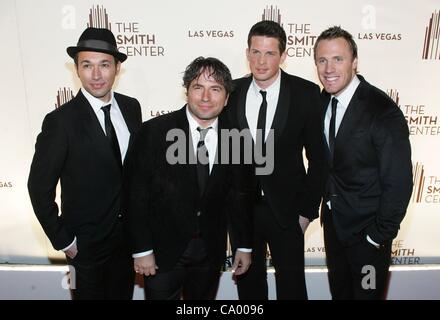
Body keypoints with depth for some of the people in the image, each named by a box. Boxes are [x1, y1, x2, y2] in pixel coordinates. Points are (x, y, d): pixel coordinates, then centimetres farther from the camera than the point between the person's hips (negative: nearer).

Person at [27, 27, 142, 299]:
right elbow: (40, 187, -13)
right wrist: (63, 241, -10)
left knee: (123, 293, 24)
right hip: (87, 242, -4)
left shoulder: (131, 107, -4)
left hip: (131, 232, 5)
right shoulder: (60, 121, -20)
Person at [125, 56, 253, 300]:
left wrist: (244, 246, 7)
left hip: (211, 252, 3)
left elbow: (238, 195, 3)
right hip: (162, 250, -2)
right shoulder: (154, 132, -13)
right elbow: (137, 195, -10)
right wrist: (142, 250, -10)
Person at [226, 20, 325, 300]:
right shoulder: (231, 92, -3)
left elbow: (317, 156, -4)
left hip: (286, 207, -1)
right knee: (248, 281, 19)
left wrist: (308, 208, -4)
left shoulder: (306, 93, -9)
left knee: (292, 283, 15)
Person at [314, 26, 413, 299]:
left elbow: (399, 183, -19)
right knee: (339, 290, 25)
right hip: (333, 220, 6)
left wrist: (379, 236, -14)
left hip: (367, 228, -6)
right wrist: (324, 201, 4)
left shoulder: (385, 112, -23)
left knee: (366, 293, 15)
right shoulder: (323, 100, -3)